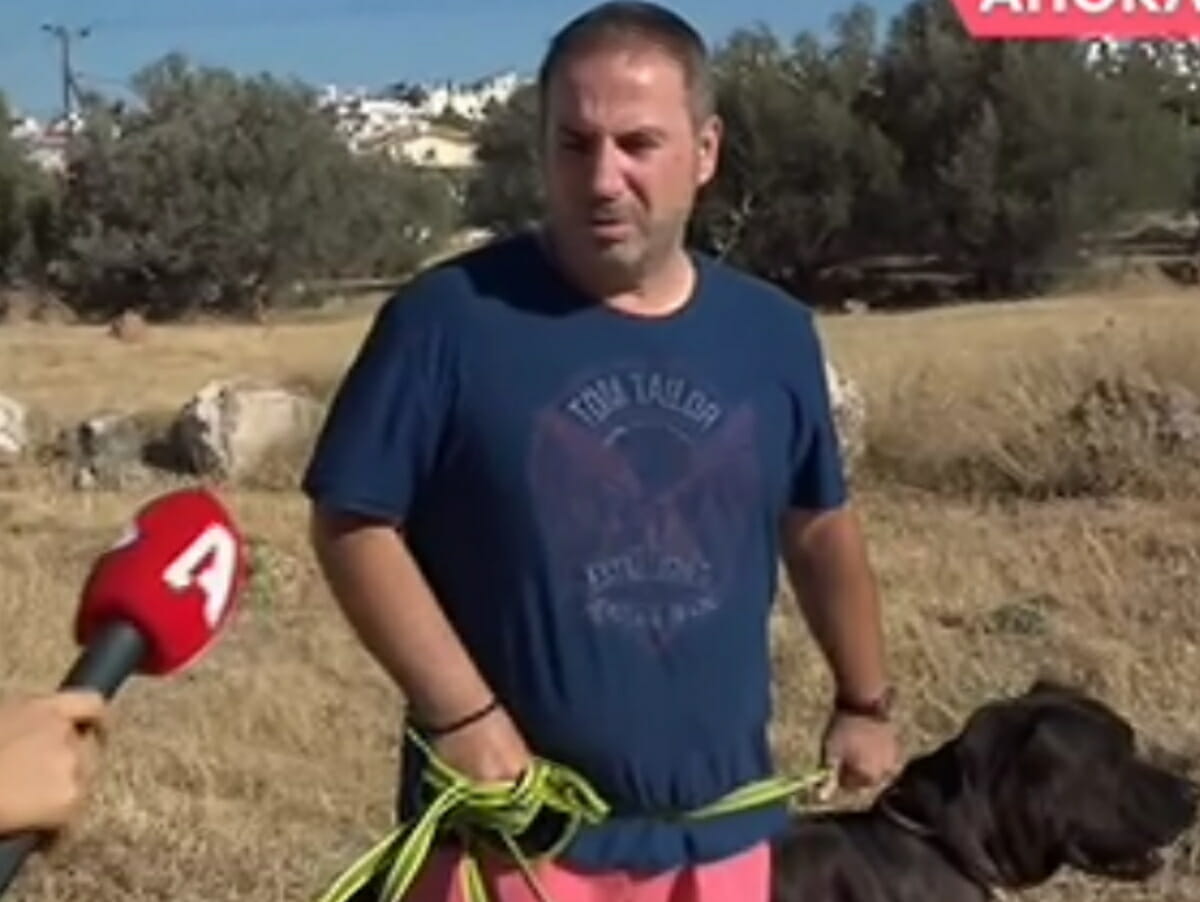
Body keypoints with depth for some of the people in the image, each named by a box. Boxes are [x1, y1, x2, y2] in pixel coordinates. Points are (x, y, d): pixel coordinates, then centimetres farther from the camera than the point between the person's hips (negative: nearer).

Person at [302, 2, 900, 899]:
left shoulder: (772, 333, 3)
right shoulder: (450, 318, -11)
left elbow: (820, 524, 17)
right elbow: (355, 522, -10)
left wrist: (864, 700, 23)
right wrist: (462, 714, -17)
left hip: (718, 829, 5)